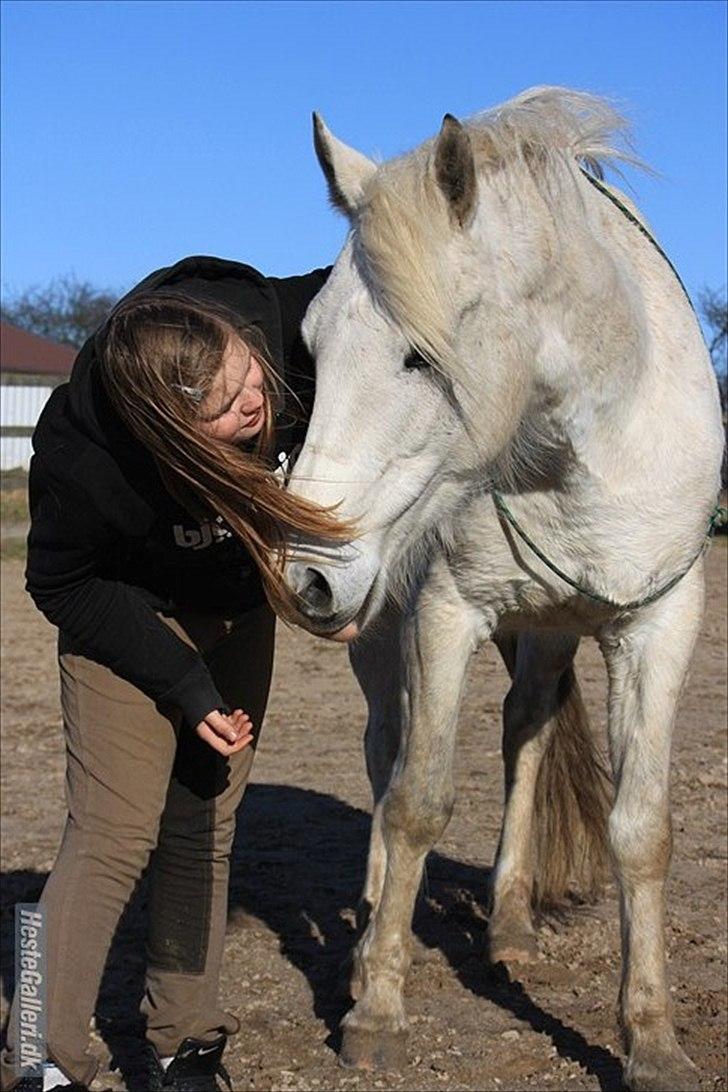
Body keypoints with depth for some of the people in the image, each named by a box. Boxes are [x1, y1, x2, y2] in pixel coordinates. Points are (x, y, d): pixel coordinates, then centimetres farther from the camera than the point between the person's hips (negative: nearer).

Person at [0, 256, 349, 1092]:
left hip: (239, 608, 5)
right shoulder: (81, 464, -37)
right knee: (114, 835, -14)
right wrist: (185, 686, -22)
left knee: (205, 827, 8)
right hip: (129, 616, -4)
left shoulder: (282, 325, -30)